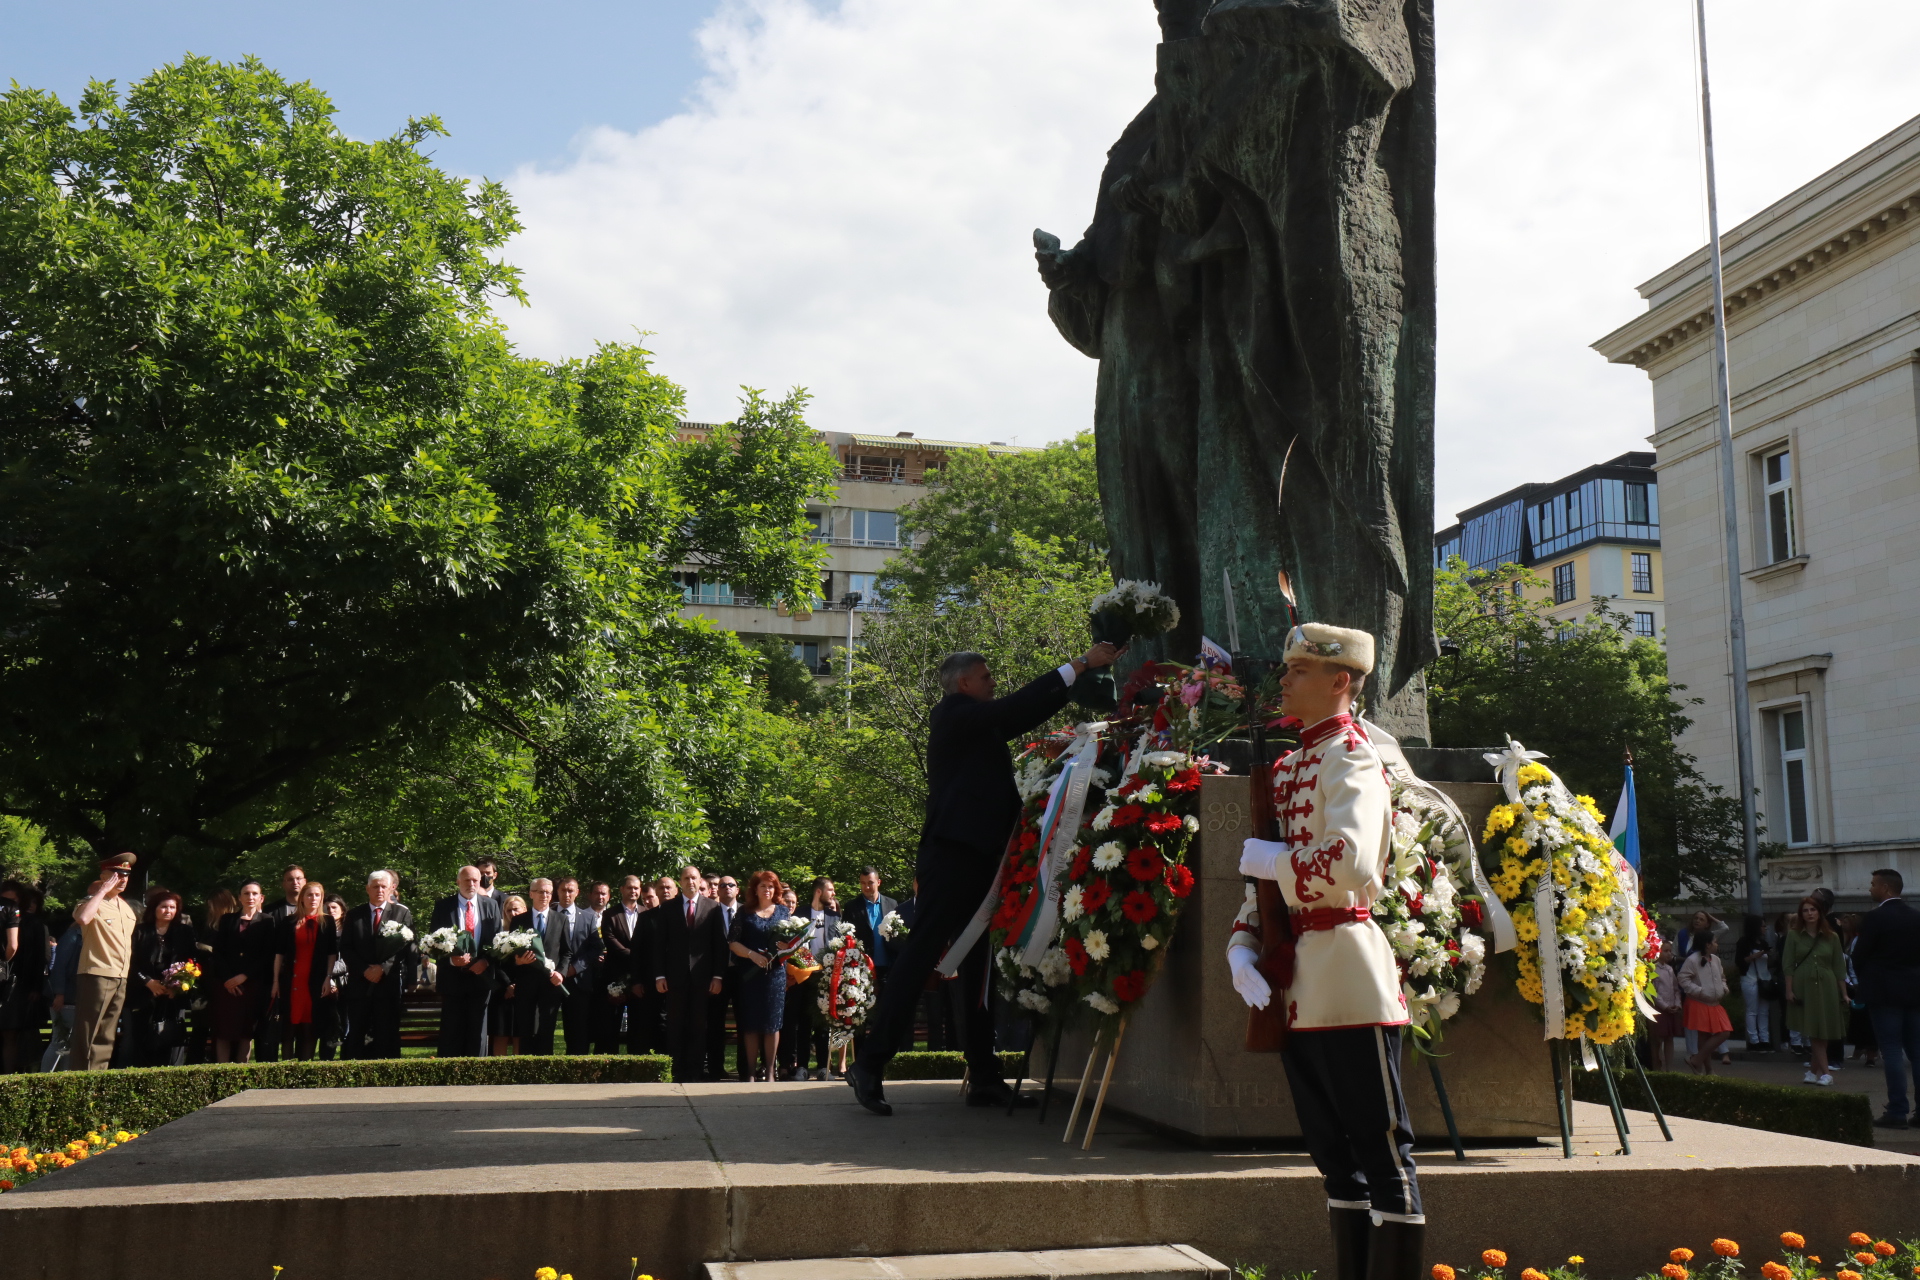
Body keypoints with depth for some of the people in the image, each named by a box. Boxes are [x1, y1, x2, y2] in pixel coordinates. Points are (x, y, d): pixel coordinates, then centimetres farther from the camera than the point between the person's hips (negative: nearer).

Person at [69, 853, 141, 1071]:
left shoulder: (127, 907, 17)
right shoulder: (95, 902, -6)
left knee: (107, 1036, 11)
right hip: (97, 975, -7)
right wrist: (103, 890, -20)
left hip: (121, 979, 7)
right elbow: (83, 918, -30)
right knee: (88, 1034, -6)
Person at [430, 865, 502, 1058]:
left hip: (480, 975, 2)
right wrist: (451, 959, -16)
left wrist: (486, 961, -10)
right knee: (451, 1033, 1)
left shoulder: (491, 905, 8)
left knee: (477, 1031, 6)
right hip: (452, 977, -2)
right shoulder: (443, 906, 3)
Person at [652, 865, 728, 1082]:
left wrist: (717, 976, -4)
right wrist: (659, 975, -3)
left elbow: (720, 943, 3)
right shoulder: (668, 908, 8)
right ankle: (676, 1070, 8)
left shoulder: (713, 907, 6)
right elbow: (659, 944, 6)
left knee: (699, 1026, 2)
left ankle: (696, 1071, 9)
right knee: (675, 1026, 2)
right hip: (675, 976, 1)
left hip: (702, 976, 0)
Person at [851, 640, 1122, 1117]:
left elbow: (1025, 715, 25)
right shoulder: (953, 714, -5)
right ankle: (871, 1064, -11)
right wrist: (1079, 665, -12)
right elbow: (1016, 709, -15)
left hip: (977, 860, 10)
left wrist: (1085, 674, 21)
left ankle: (984, 1077, 11)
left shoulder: (976, 723, 23)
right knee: (921, 956, -12)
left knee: (981, 964, 8)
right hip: (952, 857, -10)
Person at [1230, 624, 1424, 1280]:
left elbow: (1351, 864, -27)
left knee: (1381, 1151, -1)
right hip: (1294, 989, 9)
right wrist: (1242, 948, 2)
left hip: (1347, 982, -9)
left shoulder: (1349, 758, -10)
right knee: (1334, 1153, 15)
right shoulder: (1289, 766, 16)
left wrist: (1268, 857, -13)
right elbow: (1266, 877, 18)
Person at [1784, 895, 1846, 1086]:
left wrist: (1843, 992, 1)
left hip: (1826, 987, 1)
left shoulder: (1831, 937, 5)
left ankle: (1813, 1070, 12)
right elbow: (1788, 965, 1)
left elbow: (1838, 968, 6)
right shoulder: (1794, 936, 3)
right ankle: (1825, 1073, -5)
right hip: (1803, 987, -1)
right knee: (1813, 1032, -6)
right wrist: (1789, 990, -7)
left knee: (1822, 1032, 1)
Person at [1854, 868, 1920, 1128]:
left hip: (1884, 992, -6)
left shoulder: (1874, 918, -12)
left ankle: (1898, 1112, -4)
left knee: (1892, 1051, -3)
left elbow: (1859, 955, -8)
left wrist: (1865, 978, 10)